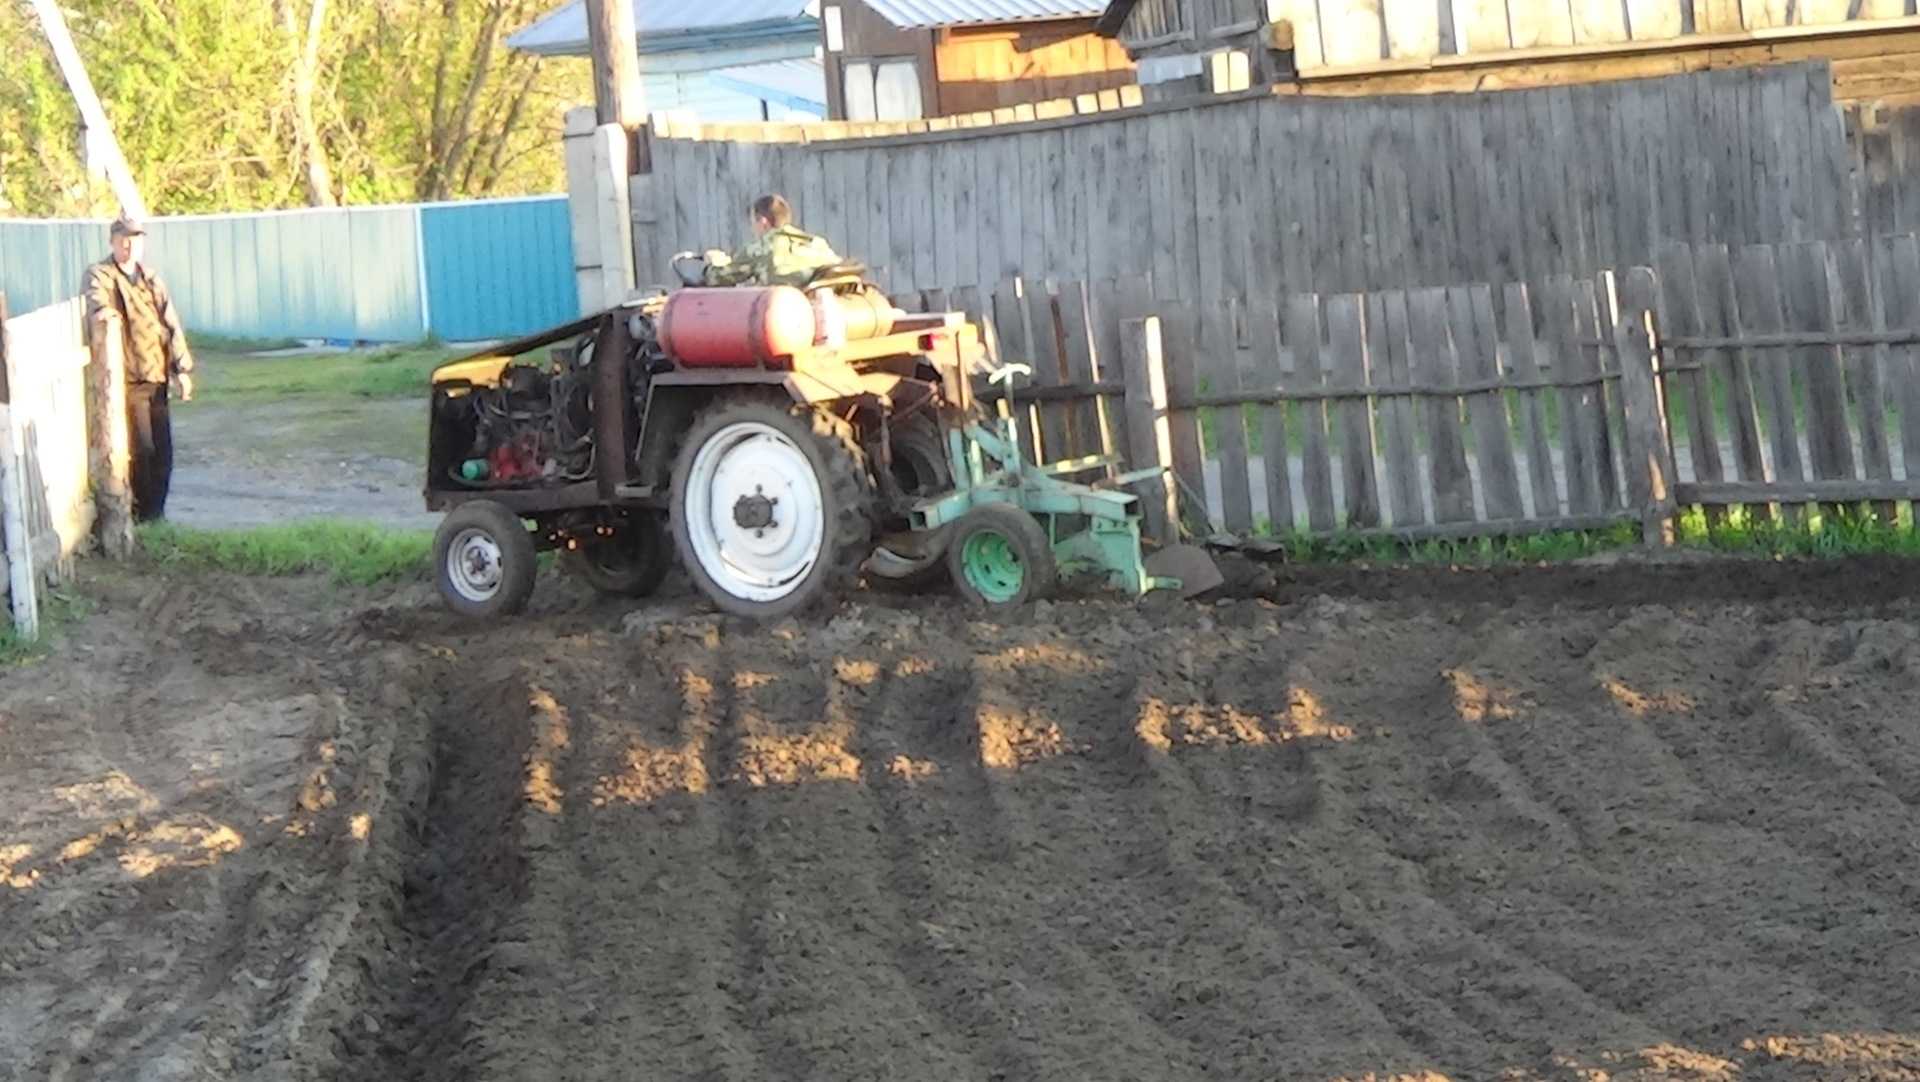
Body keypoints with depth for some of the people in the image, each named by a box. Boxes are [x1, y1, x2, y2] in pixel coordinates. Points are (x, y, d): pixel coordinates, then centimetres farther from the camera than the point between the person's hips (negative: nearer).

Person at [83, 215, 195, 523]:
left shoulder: (150, 278, 16)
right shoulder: (100, 276, -2)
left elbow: (171, 324, 13)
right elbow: (98, 302, -25)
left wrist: (182, 368, 5)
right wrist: (107, 317, -48)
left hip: (156, 376, 6)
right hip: (127, 378, -6)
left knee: (163, 449, 7)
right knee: (141, 448, -9)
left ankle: (156, 512, 19)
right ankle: (141, 513, 2)